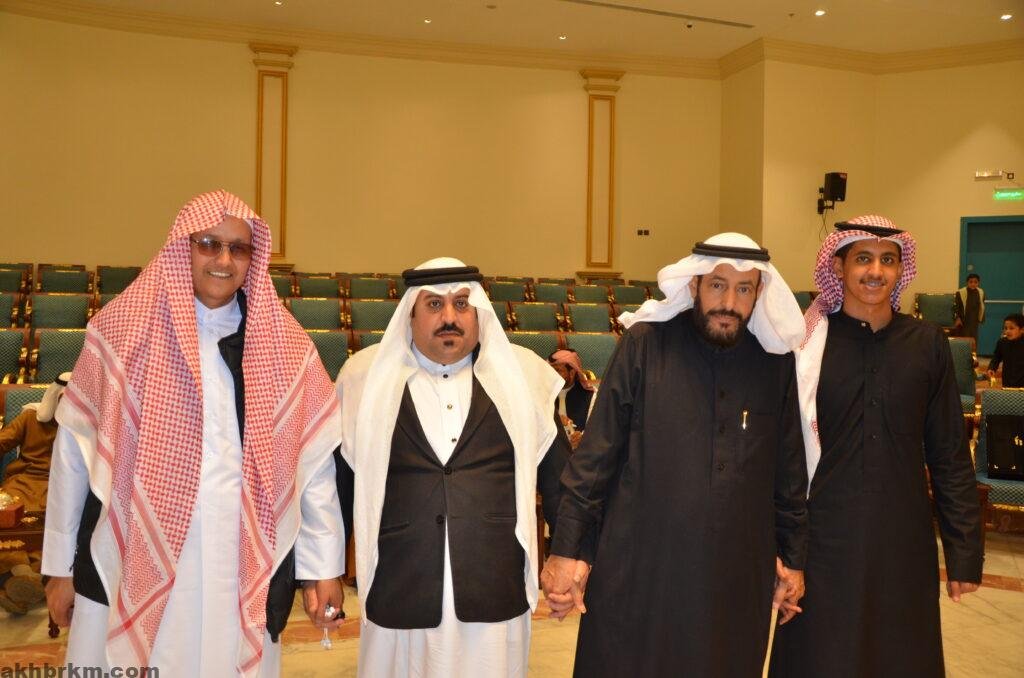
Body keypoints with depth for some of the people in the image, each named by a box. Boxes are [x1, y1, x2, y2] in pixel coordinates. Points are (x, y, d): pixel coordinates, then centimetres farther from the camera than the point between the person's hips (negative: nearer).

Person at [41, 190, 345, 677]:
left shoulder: (286, 344, 1)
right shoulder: (120, 330, -2)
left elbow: (315, 460, 1)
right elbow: (73, 450, 2)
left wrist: (323, 566, 1)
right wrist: (61, 566, 5)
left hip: (245, 567, 1)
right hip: (133, 563, -1)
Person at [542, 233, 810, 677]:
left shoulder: (776, 361, 2)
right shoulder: (645, 344, -7)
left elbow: (789, 472, 10)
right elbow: (595, 453, -6)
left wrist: (793, 557, 14)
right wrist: (567, 551, -6)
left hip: (737, 584, 3)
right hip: (638, 575, -2)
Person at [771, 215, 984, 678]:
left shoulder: (927, 344, 1)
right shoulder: (806, 344, -5)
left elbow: (949, 455, 4)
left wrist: (965, 551, 3)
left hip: (902, 541, 2)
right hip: (823, 539, -2)